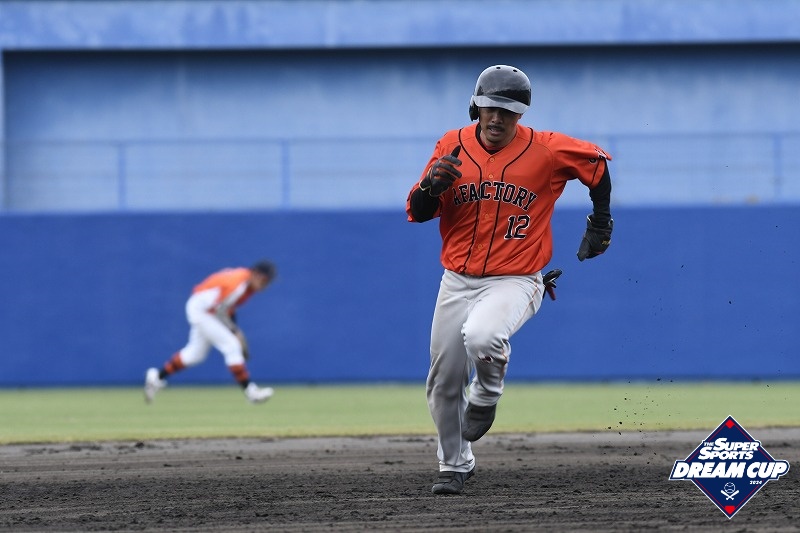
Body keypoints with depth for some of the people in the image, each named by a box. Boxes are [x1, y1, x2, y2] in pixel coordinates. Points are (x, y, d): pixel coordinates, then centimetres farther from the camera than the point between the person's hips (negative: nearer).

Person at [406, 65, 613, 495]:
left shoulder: (544, 150, -8)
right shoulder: (452, 146, -1)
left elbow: (596, 161, 9)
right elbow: (417, 212, -2)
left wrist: (600, 224, 10)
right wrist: (432, 185, -23)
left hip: (515, 280, -4)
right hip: (458, 281, 4)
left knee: (481, 337, -34)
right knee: (444, 383, 7)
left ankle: (487, 394, 1)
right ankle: (454, 466, 30)